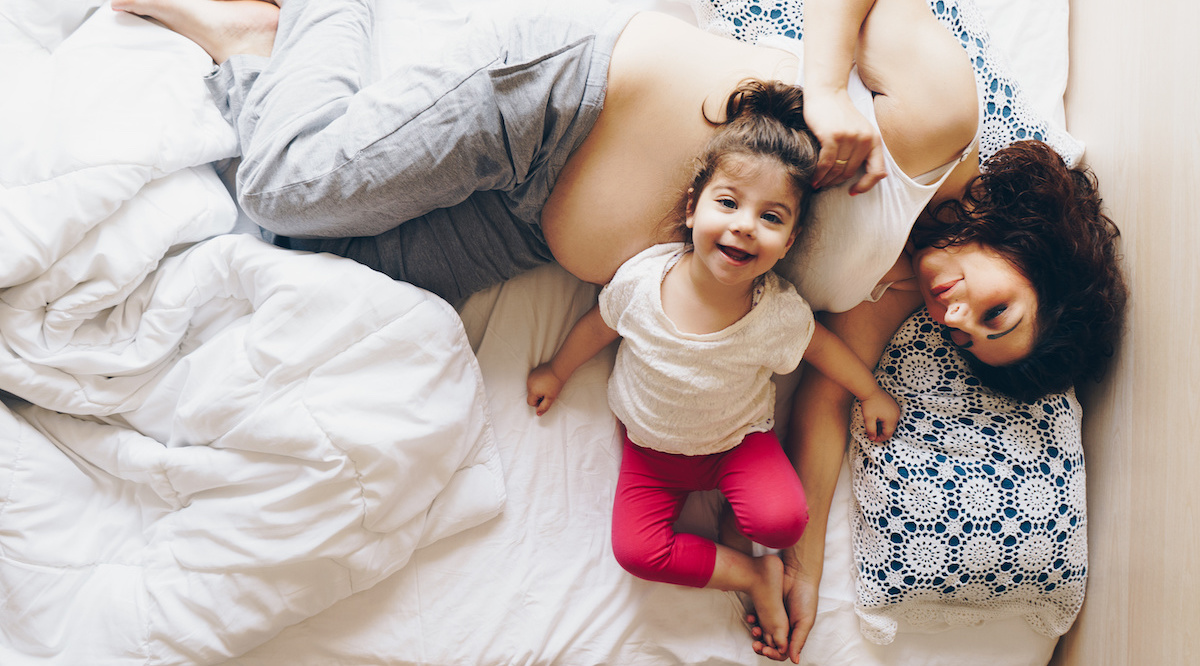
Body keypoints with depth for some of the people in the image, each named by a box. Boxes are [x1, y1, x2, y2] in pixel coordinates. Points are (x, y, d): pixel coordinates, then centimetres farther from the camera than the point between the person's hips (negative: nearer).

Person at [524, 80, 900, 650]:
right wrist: (558, 372, 12)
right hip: (651, 446, 2)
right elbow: (600, 324, -3)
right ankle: (752, 575, 0)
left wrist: (870, 393, 10)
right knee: (636, 549, -16)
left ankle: (731, 506, 7)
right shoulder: (642, 277, -25)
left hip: (739, 439, -1)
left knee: (782, 521, -26)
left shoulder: (779, 313, -27)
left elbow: (820, 345, -4)